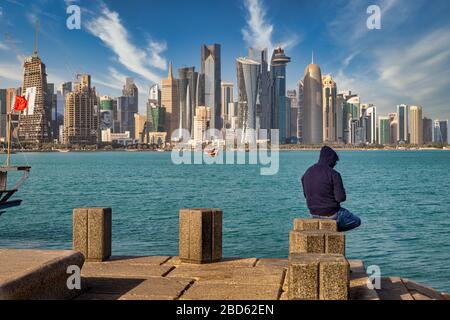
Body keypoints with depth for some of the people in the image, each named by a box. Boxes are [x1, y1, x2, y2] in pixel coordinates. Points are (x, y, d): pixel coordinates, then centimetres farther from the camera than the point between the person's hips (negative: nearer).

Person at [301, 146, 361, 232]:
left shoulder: (307, 173, 1)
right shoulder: (333, 174, -18)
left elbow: (306, 194, 10)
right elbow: (341, 198, -20)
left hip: (314, 213, 7)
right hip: (331, 213, -7)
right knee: (356, 221, 17)